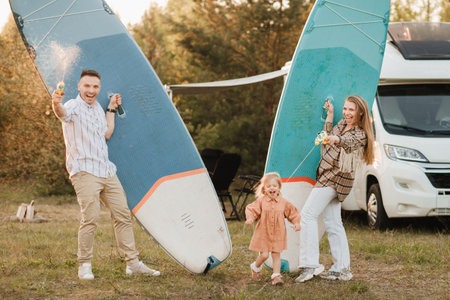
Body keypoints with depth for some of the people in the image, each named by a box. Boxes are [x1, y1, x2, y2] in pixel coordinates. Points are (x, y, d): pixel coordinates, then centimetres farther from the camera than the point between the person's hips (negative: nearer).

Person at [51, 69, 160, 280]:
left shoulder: (97, 108, 19)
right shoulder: (74, 107, -7)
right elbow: (63, 113, -31)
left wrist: (111, 109, 25)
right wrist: (56, 104, -55)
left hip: (106, 170, 8)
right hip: (84, 171, -8)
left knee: (123, 215, 8)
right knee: (90, 218, -15)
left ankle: (133, 263, 15)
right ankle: (85, 265, -2)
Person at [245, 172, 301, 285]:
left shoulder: (283, 203, 1)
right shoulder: (261, 201, -6)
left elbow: (292, 213, 10)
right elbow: (251, 209, -4)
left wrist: (296, 223, -3)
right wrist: (250, 218, -23)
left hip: (277, 235, 2)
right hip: (263, 234, -2)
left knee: (276, 255, 0)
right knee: (264, 254, -5)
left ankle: (276, 275, 5)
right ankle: (255, 267, 24)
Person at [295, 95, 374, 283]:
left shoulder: (360, 135, -12)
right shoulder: (342, 124, 14)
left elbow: (348, 143, -33)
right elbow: (328, 138, 15)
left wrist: (337, 139, -55)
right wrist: (330, 115, 13)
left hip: (335, 177, -9)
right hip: (331, 177, 9)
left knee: (308, 214, -14)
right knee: (333, 223, 8)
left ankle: (310, 264, -17)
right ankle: (341, 269, 11)